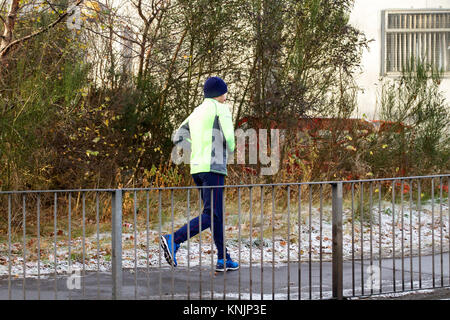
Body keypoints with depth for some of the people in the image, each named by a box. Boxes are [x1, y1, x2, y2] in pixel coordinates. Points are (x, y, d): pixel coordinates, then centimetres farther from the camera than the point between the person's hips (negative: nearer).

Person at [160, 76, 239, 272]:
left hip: (197, 168, 9)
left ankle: (223, 259, 13)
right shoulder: (220, 108, -3)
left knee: (217, 212, 13)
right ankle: (173, 240, -25)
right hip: (213, 167, -9)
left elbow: (178, 138, 20)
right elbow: (229, 138, -14)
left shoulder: (196, 113, 19)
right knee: (211, 215, -11)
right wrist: (230, 150, 9)